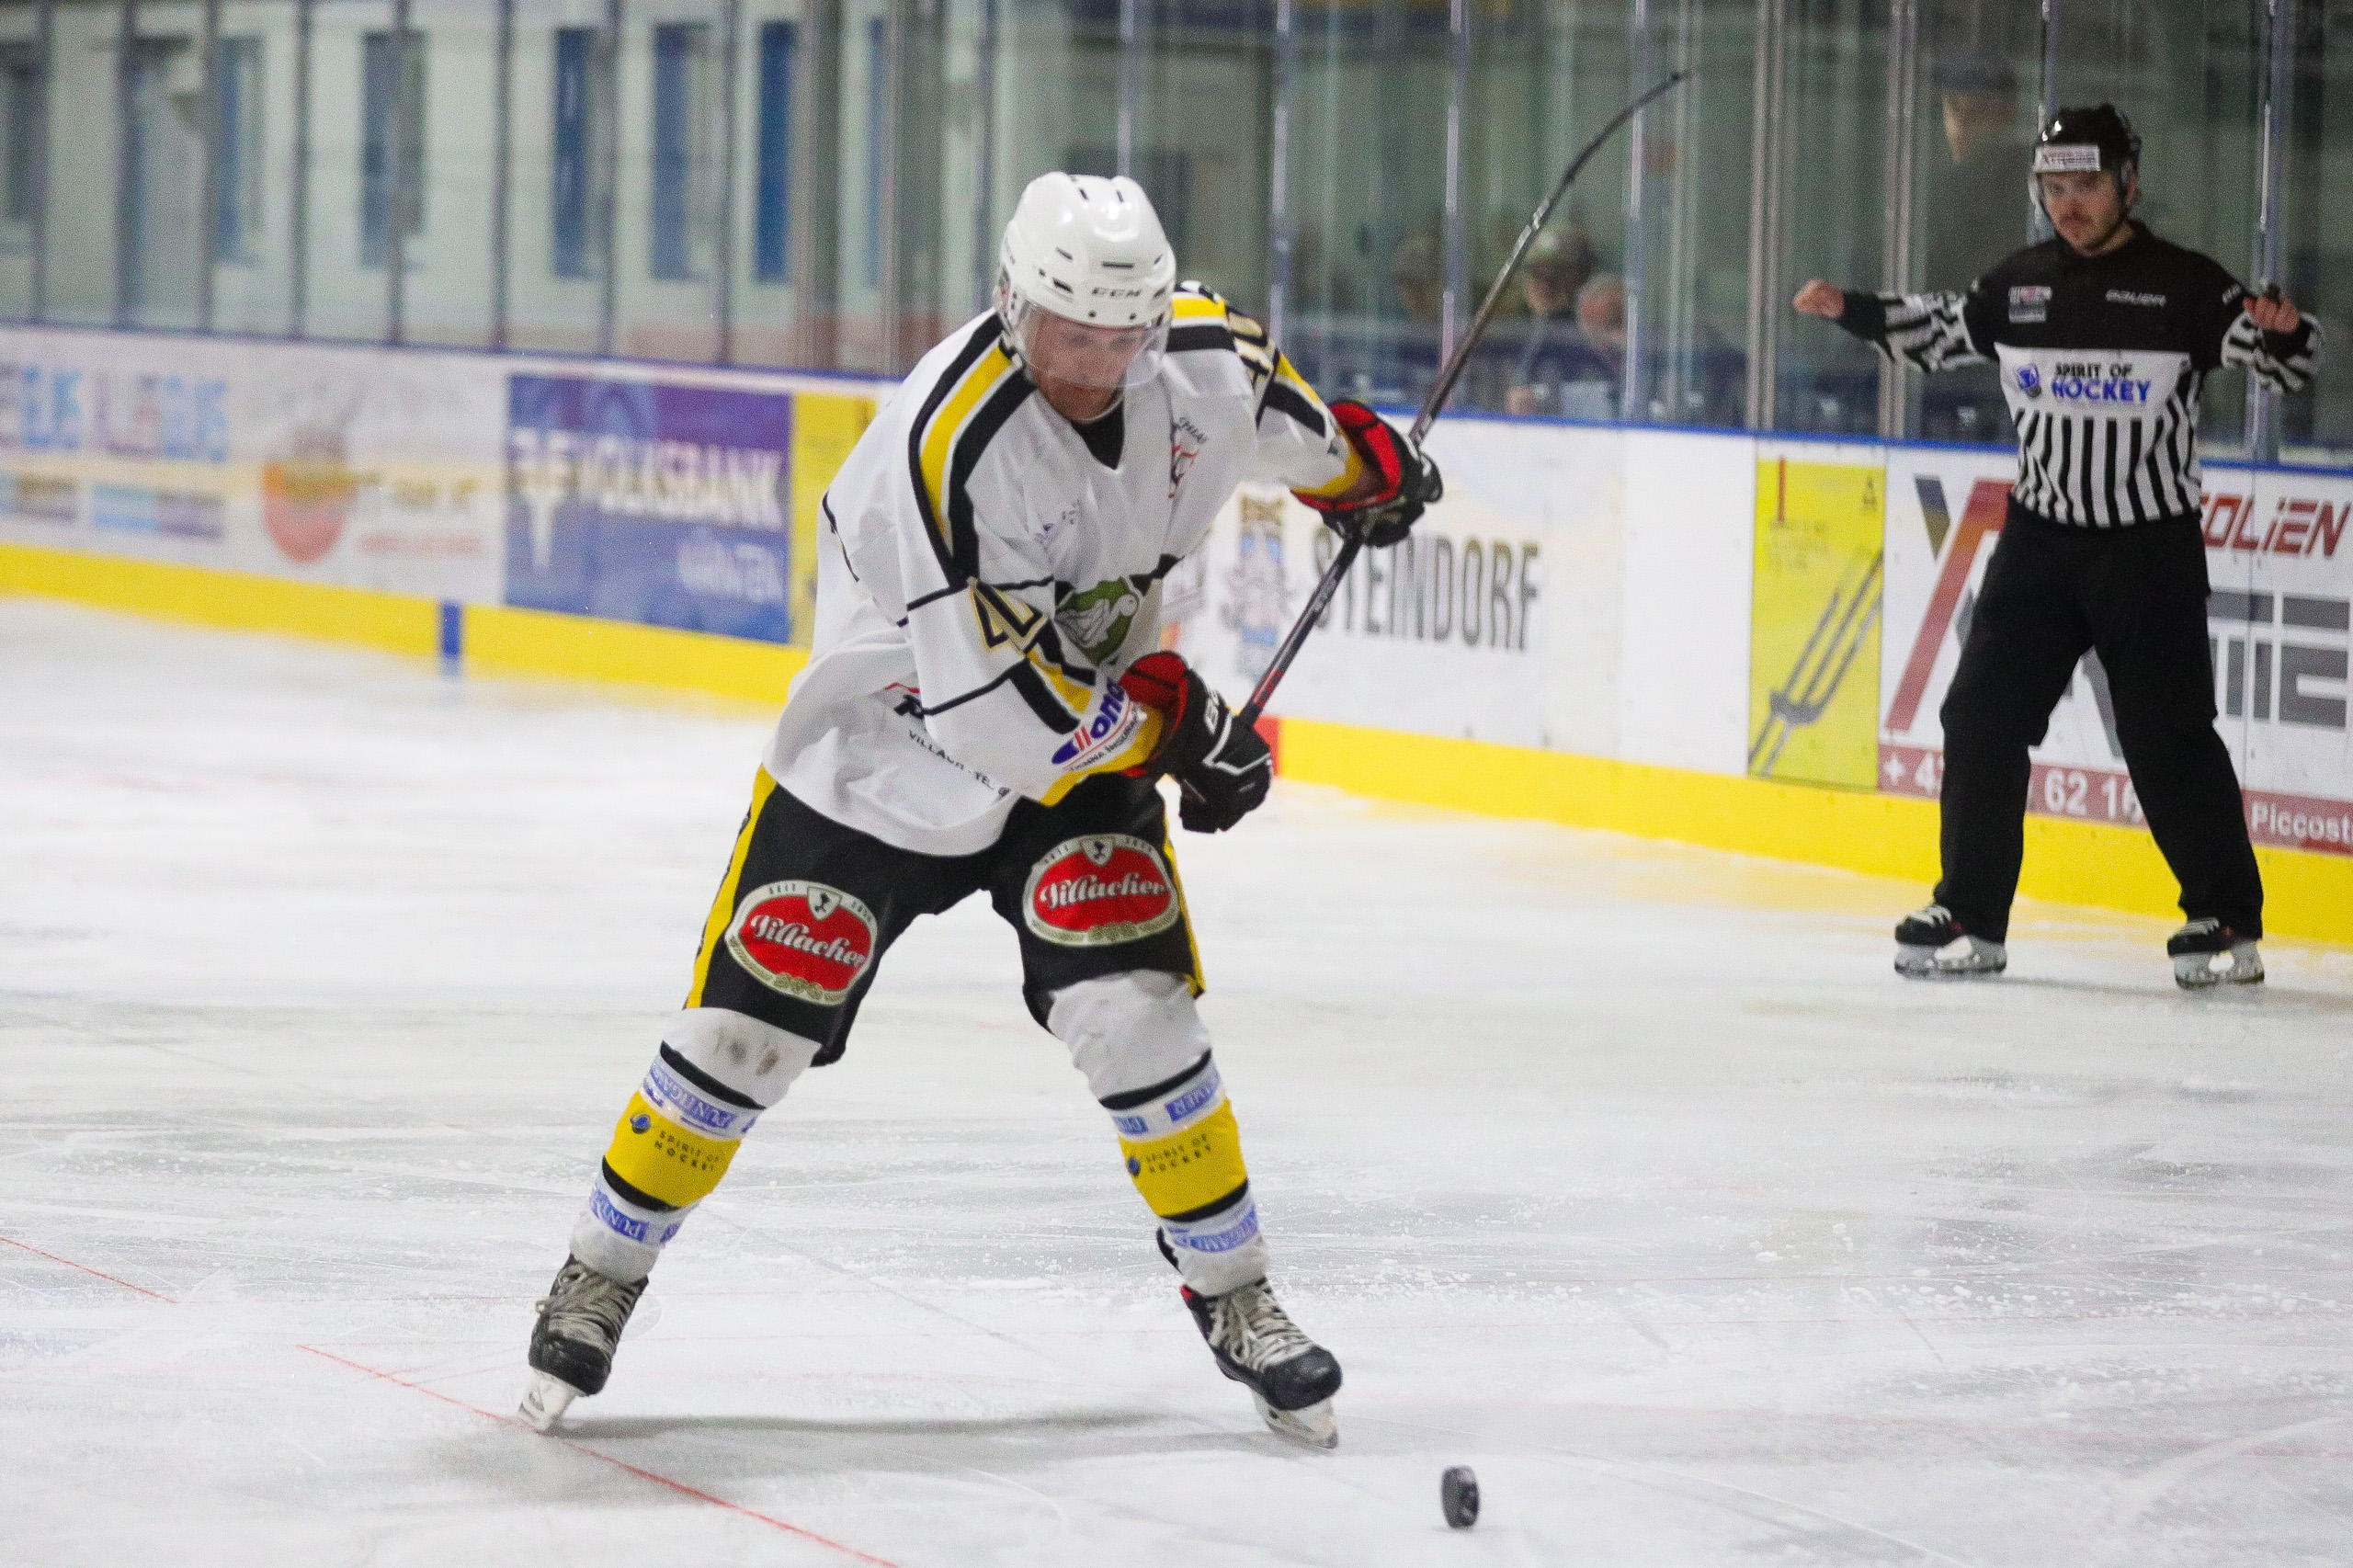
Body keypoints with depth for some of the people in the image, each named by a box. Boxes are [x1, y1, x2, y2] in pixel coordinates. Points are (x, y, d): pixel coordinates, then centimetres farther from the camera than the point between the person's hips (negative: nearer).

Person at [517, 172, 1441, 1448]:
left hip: (1081, 740, 4)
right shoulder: (950, 444, -33)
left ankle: (1231, 1293, 5)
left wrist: (1353, 461, 30)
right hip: (889, 745, -4)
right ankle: (603, 1273, 13)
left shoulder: (1196, 359, -14)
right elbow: (999, 706, -30)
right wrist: (1177, 729, -20)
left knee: (1131, 1009, -11)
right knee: (749, 1026, -6)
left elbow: (1259, 398, 15)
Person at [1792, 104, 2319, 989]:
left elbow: (2285, 366, -11)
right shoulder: (2020, 285, 7)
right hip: (2041, 540, 5)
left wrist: (2283, 332, -32)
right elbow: (1937, 334, 23)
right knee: (1983, 717, 1)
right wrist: (1851, 311, 11)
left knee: (2170, 736, -6)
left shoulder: (2184, 286, -7)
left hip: (2150, 550, -5)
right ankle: (1970, 916, 9)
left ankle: (2227, 921, 3)